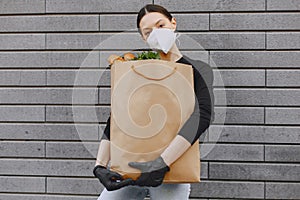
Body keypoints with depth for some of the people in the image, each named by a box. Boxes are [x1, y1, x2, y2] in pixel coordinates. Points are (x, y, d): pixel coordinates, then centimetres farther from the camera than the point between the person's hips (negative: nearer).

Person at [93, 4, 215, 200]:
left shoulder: (199, 70, 2)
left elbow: (203, 114, -16)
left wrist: (162, 163, -26)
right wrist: (100, 165, -9)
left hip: (169, 172, -3)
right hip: (131, 167, 3)